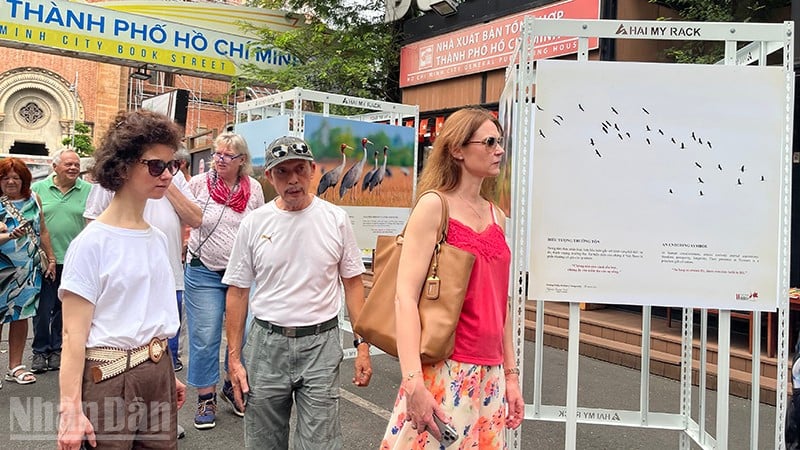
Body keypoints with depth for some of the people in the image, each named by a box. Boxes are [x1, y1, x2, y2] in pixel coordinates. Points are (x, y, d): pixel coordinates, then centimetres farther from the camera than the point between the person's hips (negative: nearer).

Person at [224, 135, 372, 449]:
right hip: (266, 343, 2)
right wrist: (234, 358, 3)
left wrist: (362, 345, -1)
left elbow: (353, 283, 4)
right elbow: (237, 293, 5)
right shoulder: (253, 223, 0)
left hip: (321, 343, -1)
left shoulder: (336, 219, -2)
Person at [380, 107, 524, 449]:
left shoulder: (496, 216, 10)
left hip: (489, 375, 6)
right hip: (444, 371, -6)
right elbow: (405, 296, -16)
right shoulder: (434, 205, -9)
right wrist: (413, 381, -22)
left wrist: (510, 373, 13)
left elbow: (500, 302, 14)